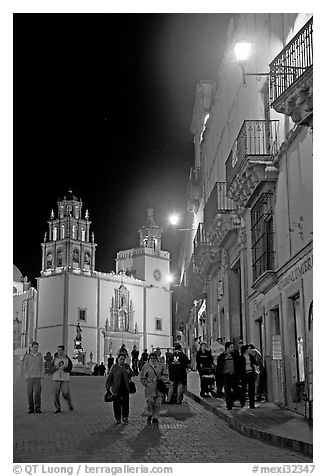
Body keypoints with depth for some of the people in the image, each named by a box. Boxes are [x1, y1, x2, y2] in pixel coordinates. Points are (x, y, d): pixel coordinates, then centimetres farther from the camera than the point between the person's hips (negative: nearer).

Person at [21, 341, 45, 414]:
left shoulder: (40, 355, 5)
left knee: (37, 392, -8)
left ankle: (37, 408, -4)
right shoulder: (27, 356, 1)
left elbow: (42, 365, 10)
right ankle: (30, 408, 10)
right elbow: (24, 365, 4)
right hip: (29, 376, 0)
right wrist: (24, 375, 0)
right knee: (30, 392, 2)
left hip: (37, 376, 0)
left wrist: (42, 374, 3)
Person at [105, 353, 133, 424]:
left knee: (125, 403, 0)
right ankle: (118, 418, 17)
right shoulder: (114, 367, -3)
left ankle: (125, 417, 15)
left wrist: (129, 372, -6)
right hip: (116, 388, -2)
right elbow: (110, 377, -4)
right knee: (117, 404, 4)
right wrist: (108, 387, -11)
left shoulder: (127, 366, 8)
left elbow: (132, 374, 17)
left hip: (125, 388, 2)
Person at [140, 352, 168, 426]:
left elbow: (165, 375, 13)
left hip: (158, 388, 1)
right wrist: (146, 384, -1)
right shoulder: (146, 366, 3)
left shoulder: (161, 365, 5)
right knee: (149, 402, -7)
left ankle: (155, 418, 12)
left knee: (157, 403, 2)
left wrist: (161, 379, -4)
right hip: (149, 388, -1)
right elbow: (142, 378, 9)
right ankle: (150, 415, 16)